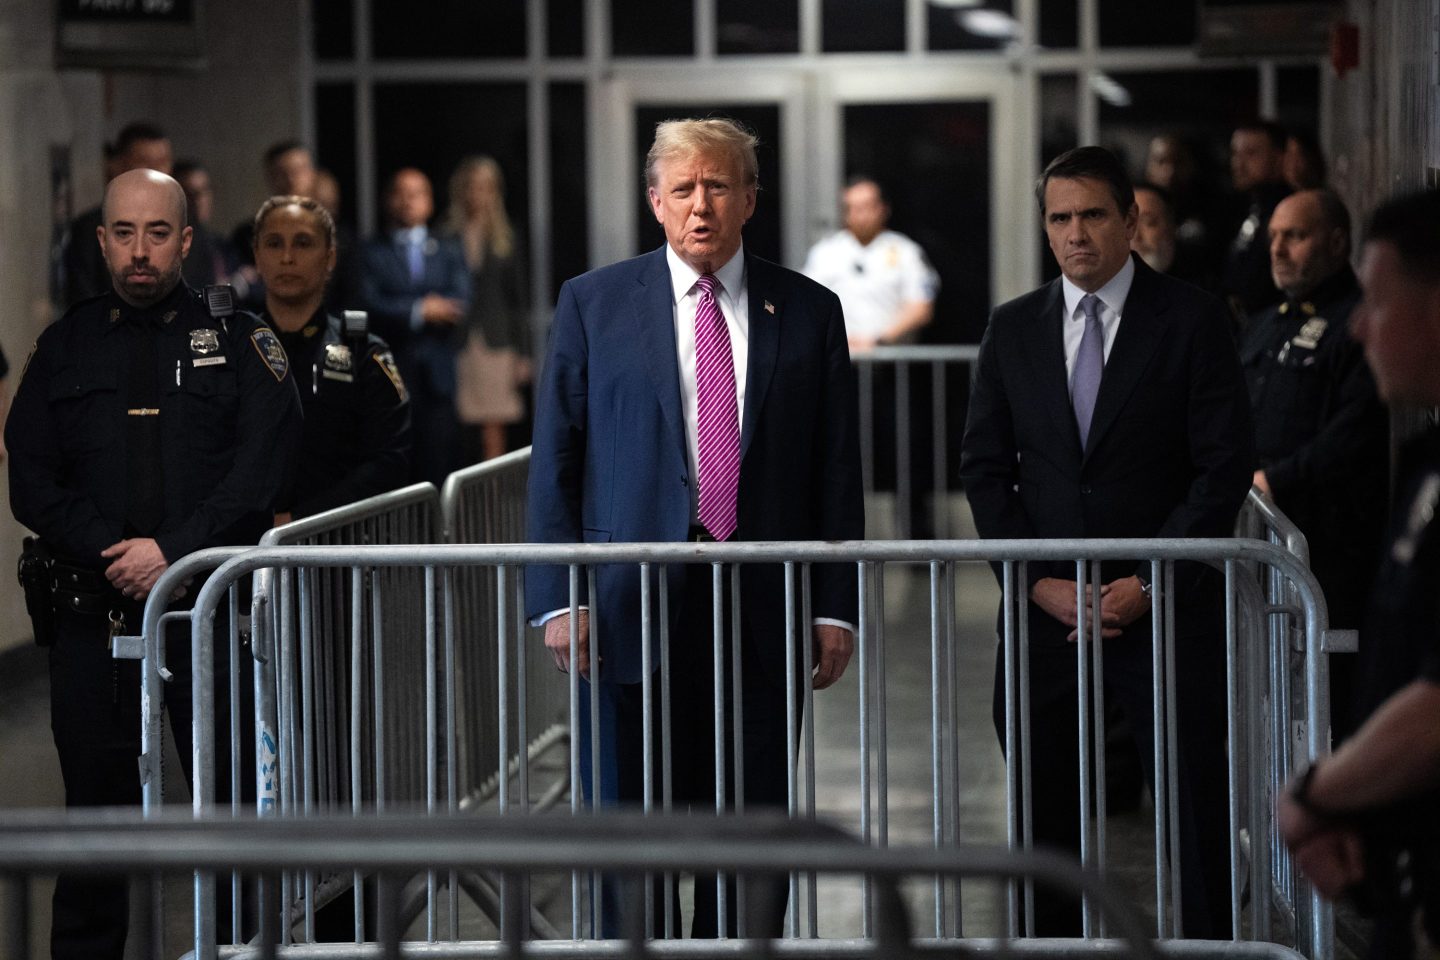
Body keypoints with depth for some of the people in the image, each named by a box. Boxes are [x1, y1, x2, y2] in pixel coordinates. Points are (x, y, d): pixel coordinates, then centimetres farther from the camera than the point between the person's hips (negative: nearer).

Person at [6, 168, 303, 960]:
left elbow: (260, 471, -4)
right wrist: (111, 554, -8)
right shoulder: (64, 348, 13)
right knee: (96, 800, 5)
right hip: (95, 608, 2)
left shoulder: (238, 342, 7)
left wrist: (173, 551, -14)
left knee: (231, 797, -4)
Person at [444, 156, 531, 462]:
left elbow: (519, 299, 11)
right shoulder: (446, 238, 2)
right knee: (462, 434, -2)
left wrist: (523, 354, 7)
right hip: (456, 343, -1)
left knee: (493, 433, -3)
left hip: (495, 344, 1)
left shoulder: (505, 239, 10)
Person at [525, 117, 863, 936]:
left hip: (762, 613, 1)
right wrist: (559, 597, -6)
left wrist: (836, 606, 0)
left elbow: (837, 469, 7)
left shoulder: (809, 312, 8)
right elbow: (554, 460, 3)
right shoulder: (594, 304, 5)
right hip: (630, 608, -1)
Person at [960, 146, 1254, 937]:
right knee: (1044, 819, 5)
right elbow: (984, 470, 9)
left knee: (1194, 807, -2)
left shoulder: (1191, 319, 0)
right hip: (1045, 608, 3)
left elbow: (1224, 466, -4)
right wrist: (1038, 581, -4)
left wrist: (1150, 583, -11)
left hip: (1163, 607, -3)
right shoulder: (1012, 329, 9)